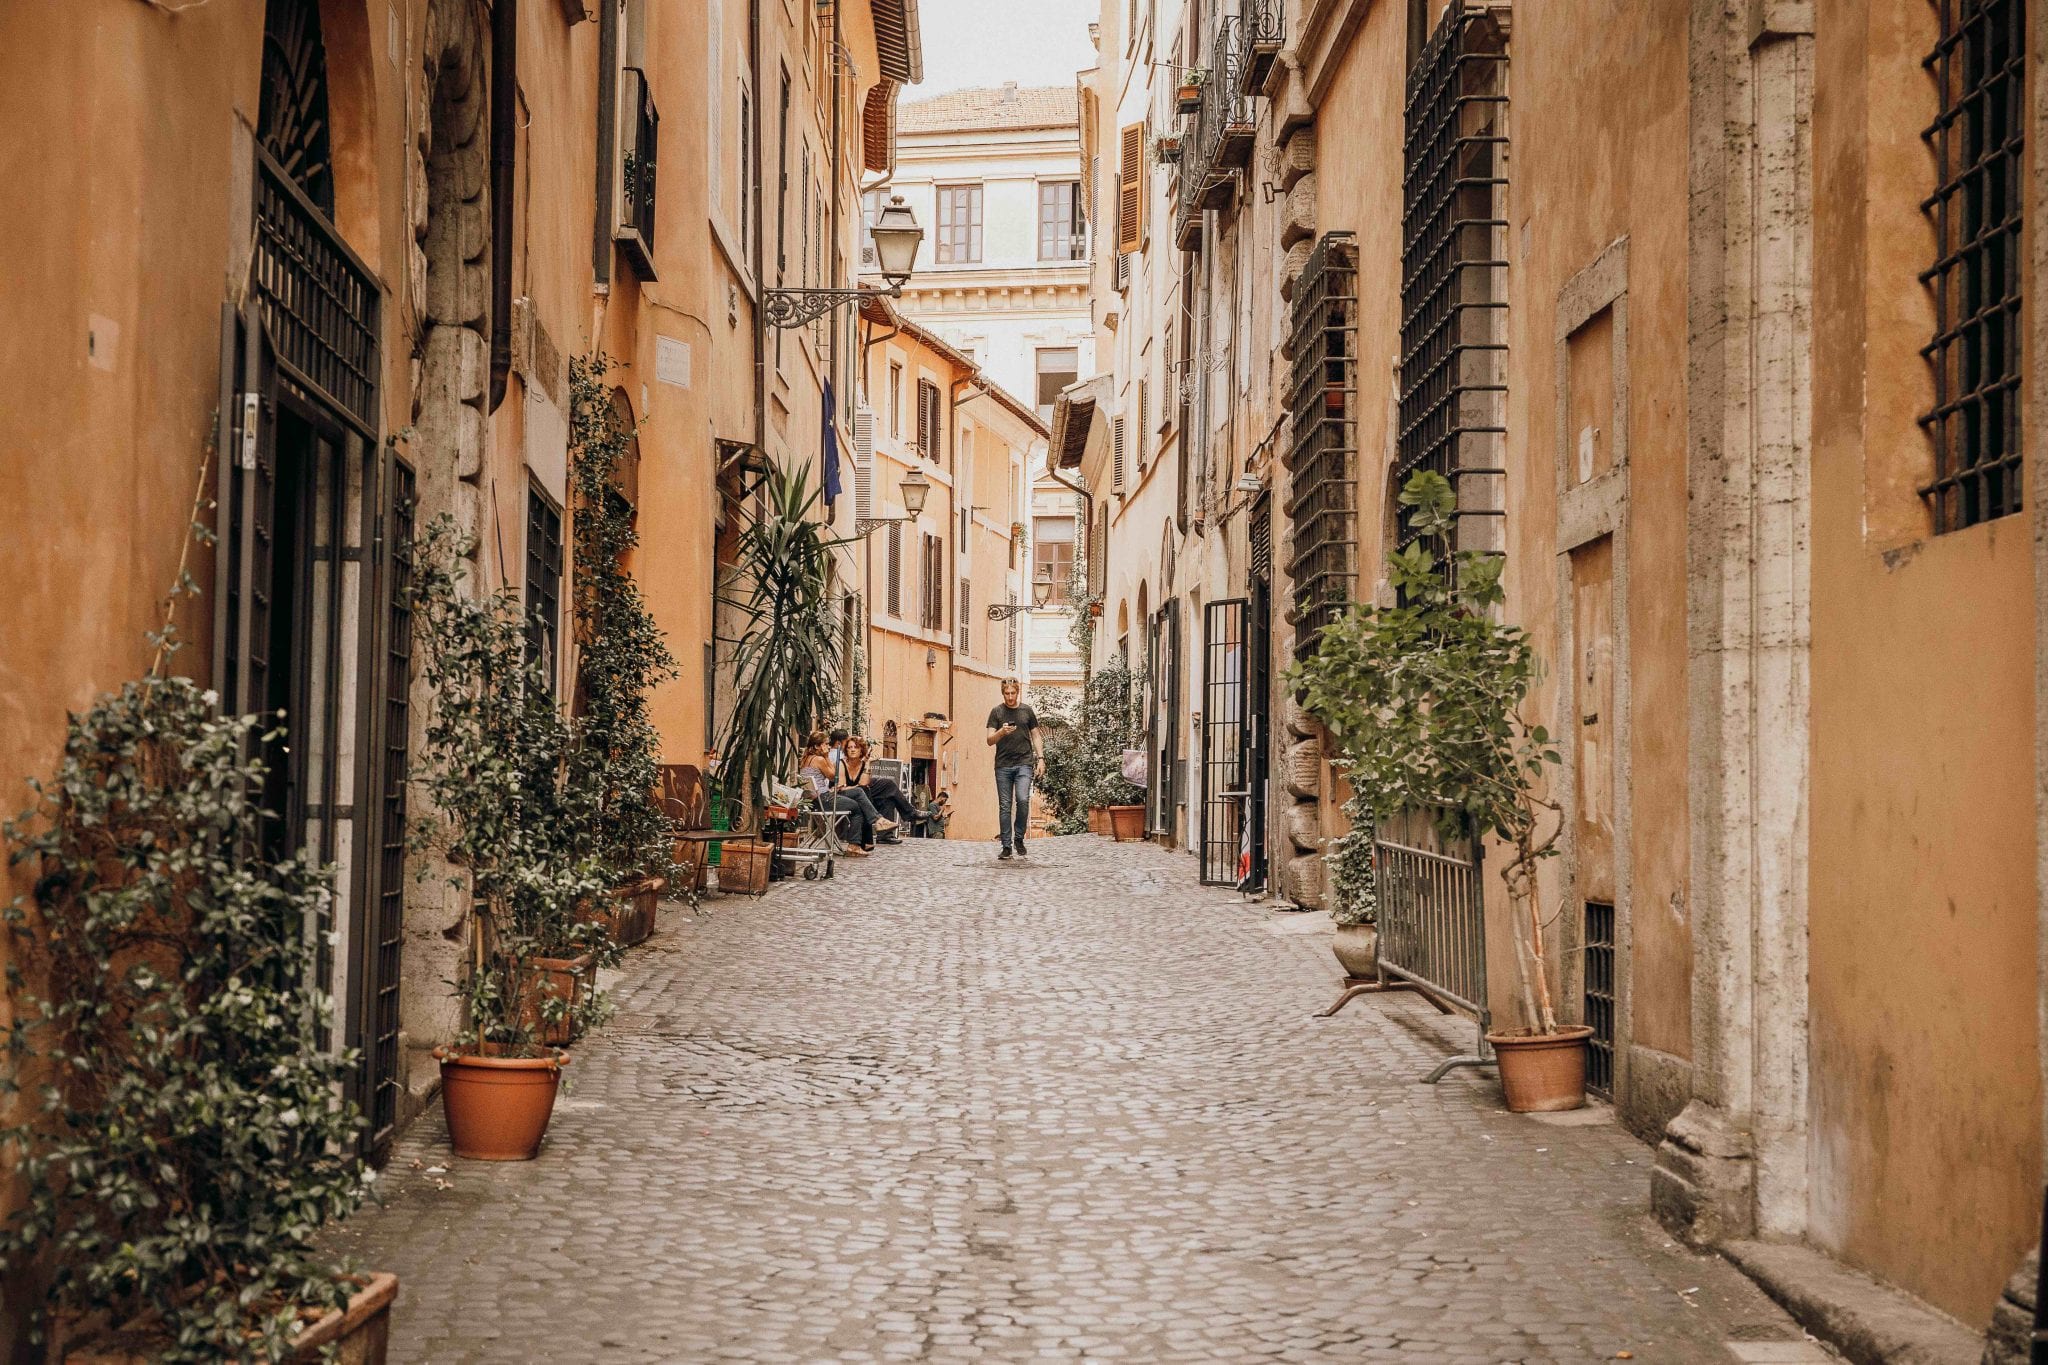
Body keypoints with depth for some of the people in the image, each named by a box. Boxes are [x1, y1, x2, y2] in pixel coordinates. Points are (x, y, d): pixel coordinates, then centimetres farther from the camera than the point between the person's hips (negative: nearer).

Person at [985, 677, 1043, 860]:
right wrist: (1002, 732, -18)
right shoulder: (996, 712, 7)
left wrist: (1040, 758, 5)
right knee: (1005, 806, 1)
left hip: (1024, 763, 0)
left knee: (1023, 800, -17)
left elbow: (1035, 737, 15)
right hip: (1003, 765, 0)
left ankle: (1019, 838, 2)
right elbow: (990, 740, 2)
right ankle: (1006, 846, 6)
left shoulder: (1027, 711, 10)